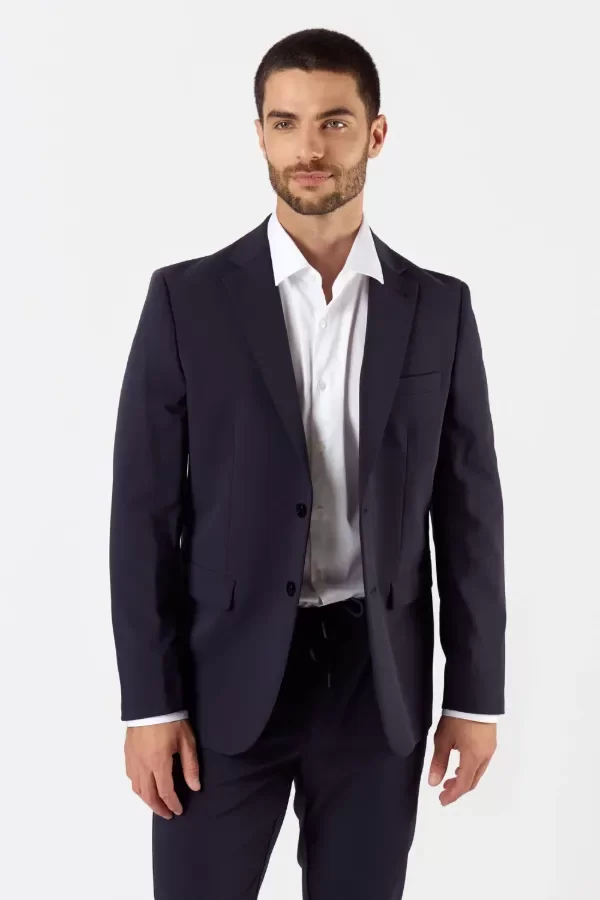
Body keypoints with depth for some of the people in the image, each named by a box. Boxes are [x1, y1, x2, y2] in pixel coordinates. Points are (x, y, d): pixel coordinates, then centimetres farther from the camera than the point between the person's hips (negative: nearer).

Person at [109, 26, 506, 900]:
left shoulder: (439, 308, 3)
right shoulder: (187, 298, -3)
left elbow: (469, 508, 5)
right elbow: (145, 510, -4)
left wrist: (476, 693, 3)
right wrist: (150, 700, -7)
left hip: (379, 681, 2)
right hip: (226, 677, -1)